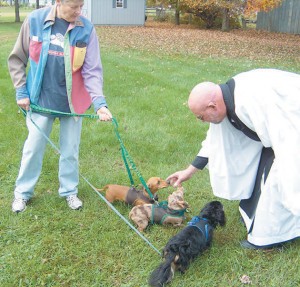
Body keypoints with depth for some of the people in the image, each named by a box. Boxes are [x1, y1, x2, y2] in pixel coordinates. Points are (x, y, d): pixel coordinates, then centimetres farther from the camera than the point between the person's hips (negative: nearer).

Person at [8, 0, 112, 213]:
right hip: (40, 99, 0)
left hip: (72, 102, 1)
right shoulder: (35, 20, -11)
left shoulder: (86, 29, -11)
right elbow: (17, 59, 0)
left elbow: (92, 71, -11)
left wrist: (99, 102, -24)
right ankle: (23, 192, 31)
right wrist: (21, 91, -5)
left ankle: (69, 191, 33)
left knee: (70, 150, 13)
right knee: (33, 148, 11)